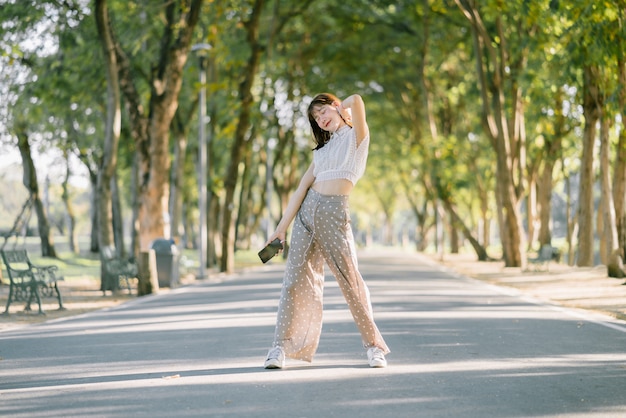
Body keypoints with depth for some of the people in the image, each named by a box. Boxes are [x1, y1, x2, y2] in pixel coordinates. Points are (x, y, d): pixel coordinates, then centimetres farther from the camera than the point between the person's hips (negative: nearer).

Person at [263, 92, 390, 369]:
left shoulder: (357, 136, 4)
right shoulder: (323, 147, 20)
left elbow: (357, 101, -17)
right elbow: (302, 187, 11)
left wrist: (342, 107, 7)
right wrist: (281, 228, 4)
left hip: (335, 212, -5)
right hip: (307, 210, 5)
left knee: (350, 279, -5)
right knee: (296, 278, -1)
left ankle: (373, 345, 6)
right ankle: (281, 346, 0)